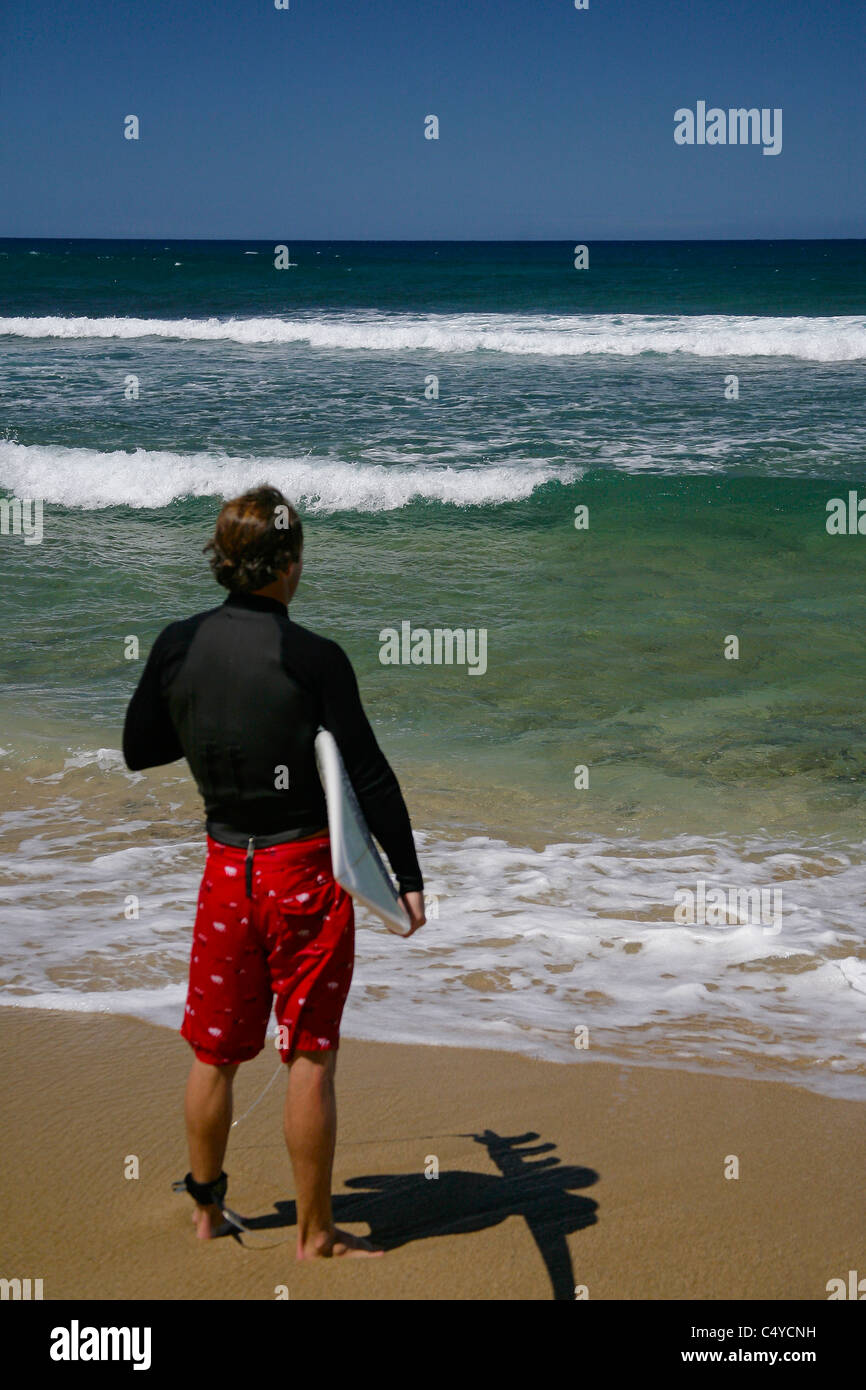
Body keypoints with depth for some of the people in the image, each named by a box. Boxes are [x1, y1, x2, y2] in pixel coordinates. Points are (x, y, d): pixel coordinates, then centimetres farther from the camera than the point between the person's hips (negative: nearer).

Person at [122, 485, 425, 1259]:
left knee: (215, 1053, 17)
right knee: (310, 1058, 5)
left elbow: (139, 751, 9)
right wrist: (409, 877, -3)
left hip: (227, 869, 4)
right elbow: (369, 775, -11)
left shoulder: (178, 646, -3)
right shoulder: (315, 659, -14)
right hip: (306, 870, -4)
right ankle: (316, 1234, 15)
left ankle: (207, 1210, 33)